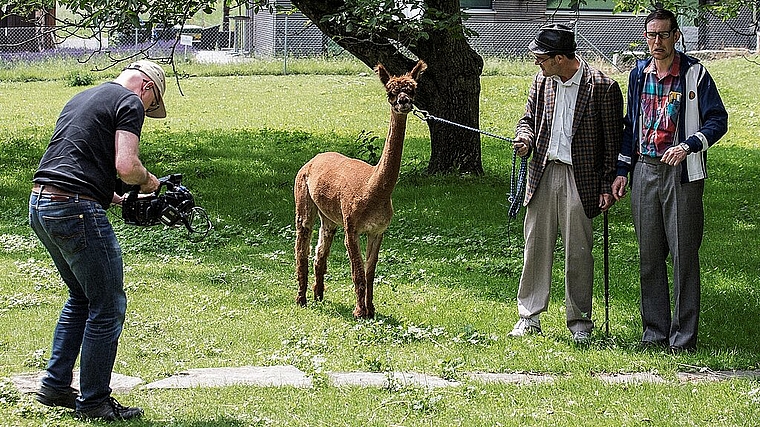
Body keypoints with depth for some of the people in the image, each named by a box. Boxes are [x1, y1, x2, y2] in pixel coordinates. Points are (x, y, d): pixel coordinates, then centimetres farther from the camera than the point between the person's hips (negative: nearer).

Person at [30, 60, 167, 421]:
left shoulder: (82, 99, 24)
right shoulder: (130, 102, -2)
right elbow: (125, 165, -15)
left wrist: (111, 196, 24)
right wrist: (148, 182, 6)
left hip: (39, 203, 9)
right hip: (76, 211, -9)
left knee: (82, 297, 23)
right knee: (108, 307, 0)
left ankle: (55, 385, 24)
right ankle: (94, 402, 5)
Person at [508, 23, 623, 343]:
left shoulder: (602, 88, -10)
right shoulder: (542, 81, 6)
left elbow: (612, 142, -6)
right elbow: (529, 118, 20)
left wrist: (608, 186, -7)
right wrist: (525, 138, -4)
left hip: (580, 179, -5)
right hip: (543, 174, 5)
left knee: (578, 251, 2)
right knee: (535, 246, 8)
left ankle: (579, 320, 12)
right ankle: (529, 316, 16)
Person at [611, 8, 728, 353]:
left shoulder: (694, 73, -4)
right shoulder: (639, 74, 11)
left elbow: (717, 120, -6)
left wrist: (688, 146, -21)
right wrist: (621, 171, 13)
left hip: (681, 172, -5)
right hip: (645, 170, 5)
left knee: (684, 254, -4)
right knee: (649, 255, 7)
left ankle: (684, 335, 0)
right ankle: (655, 331, 14)